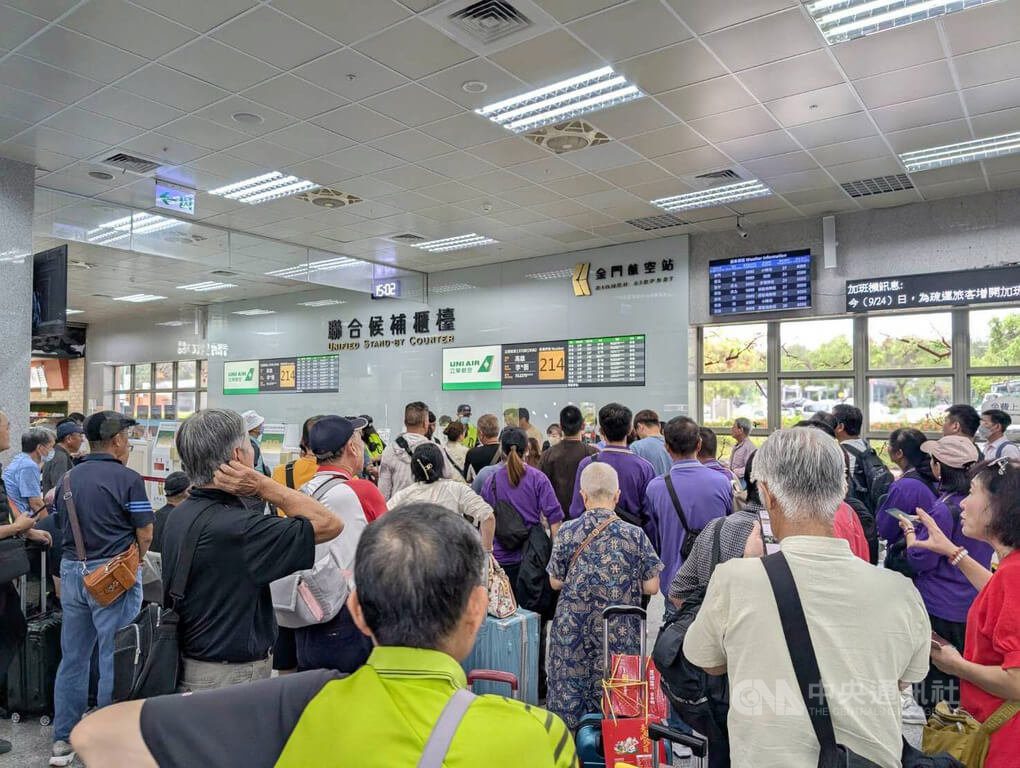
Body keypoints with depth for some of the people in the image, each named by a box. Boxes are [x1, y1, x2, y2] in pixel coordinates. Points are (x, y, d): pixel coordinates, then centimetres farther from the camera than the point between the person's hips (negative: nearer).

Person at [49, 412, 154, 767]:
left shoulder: (68, 479, 7)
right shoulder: (127, 478, -13)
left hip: (72, 570, 7)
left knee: (73, 657, 16)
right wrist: (132, 562, 5)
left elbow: (63, 526, 14)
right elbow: (146, 534, -12)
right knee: (114, 659, 3)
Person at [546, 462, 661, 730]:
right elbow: (651, 587, -4)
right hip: (619, 634, 0)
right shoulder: (634, 535, -9)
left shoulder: (566, 532, -7)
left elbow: (555, 582, 0)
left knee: (569, 695, 13)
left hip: (572, 629, 1)